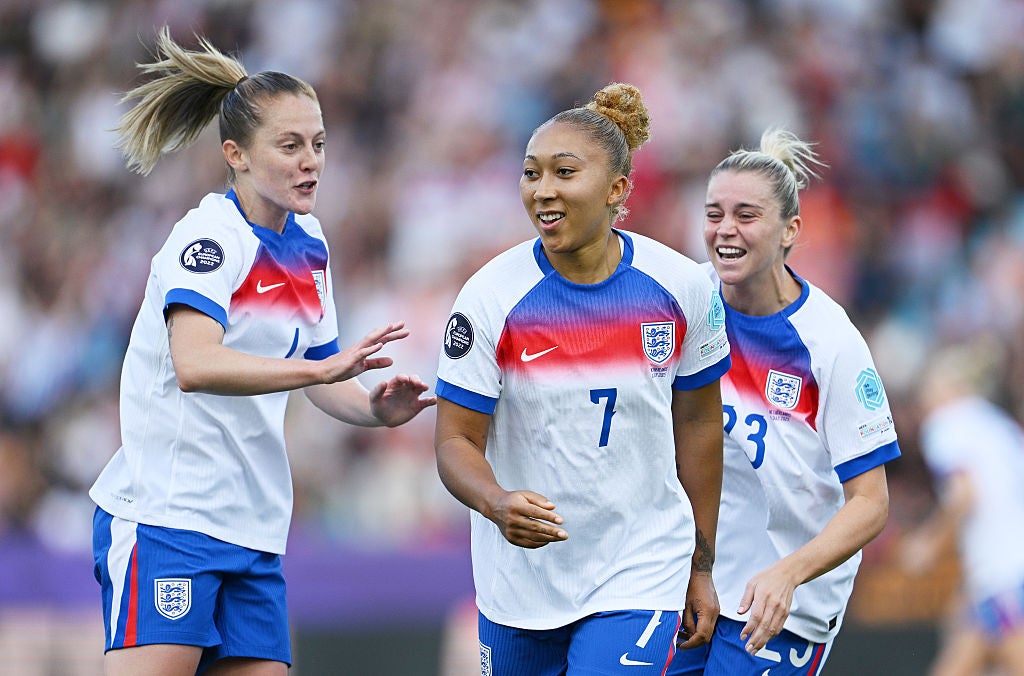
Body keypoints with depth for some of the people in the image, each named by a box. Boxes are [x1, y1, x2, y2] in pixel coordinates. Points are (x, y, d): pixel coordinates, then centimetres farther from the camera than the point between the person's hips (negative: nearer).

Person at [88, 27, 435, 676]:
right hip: (166, 515, -8)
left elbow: (320, 372, 21)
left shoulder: (308, 241, 13)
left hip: (252, 525, 8)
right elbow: (194, 365, -29)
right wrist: (322, 368, -37)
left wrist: (375, 408, -1)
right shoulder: (209, 235, -12)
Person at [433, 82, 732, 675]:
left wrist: (701, 567, 11)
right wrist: (498, 504, -32)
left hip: (641, 575, -1)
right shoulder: (491, 297, -12)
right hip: (522, 576, 1)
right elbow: (456, 439, -9)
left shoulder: (682, 287, -8)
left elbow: (698, 425, 6)